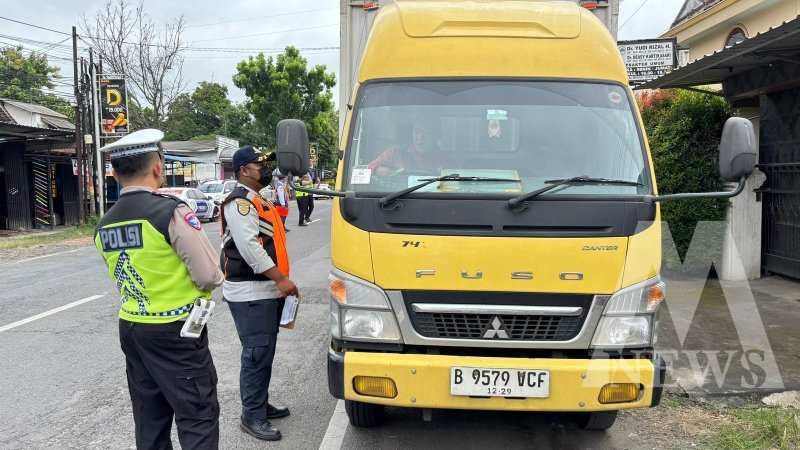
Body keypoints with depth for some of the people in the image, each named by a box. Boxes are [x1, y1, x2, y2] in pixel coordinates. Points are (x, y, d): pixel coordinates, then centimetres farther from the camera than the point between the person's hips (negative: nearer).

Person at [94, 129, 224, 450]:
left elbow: (122, 277, 12)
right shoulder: (171, 212, -17)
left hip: (130, 329, 7)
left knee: (149, 419, 17)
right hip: (175, 332, -7)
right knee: (198, 417, 1)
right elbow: (211, 277, -16)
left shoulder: (103, 226, 5)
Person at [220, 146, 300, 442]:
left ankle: (261, 404, 29)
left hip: (268, 290, 10)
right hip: (250, 293, -10)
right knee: (257, 354, -6)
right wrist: (281, 279, -23)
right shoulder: (240, 202, -13)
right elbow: (249, 246, -23)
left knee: (264, 351, 17)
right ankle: (252, 417, 3)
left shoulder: (260, 201, 19)